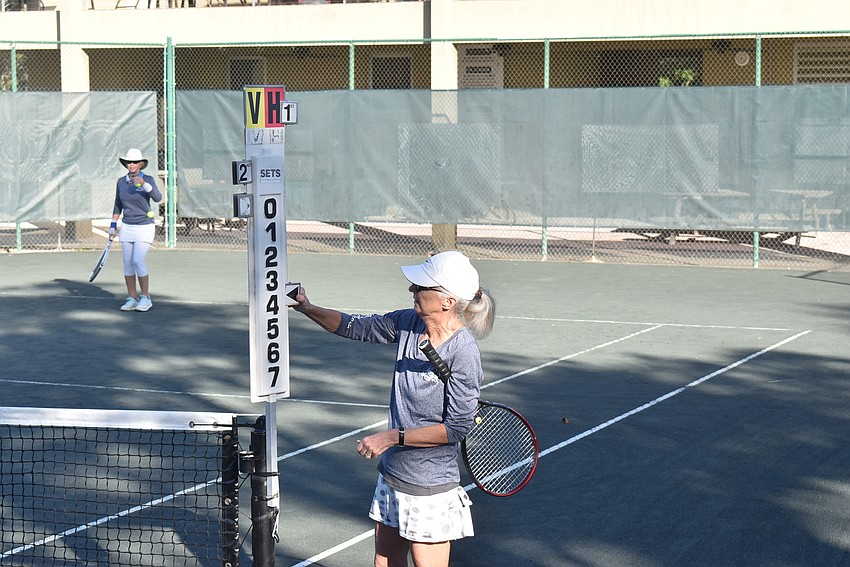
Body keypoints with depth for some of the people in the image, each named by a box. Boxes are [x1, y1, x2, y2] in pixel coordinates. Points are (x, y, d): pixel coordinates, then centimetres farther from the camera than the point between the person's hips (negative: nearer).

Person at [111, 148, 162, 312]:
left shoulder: (148, 180, -9)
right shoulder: (121, 181, 5)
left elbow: (157, 198, -25)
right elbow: (118, 205, 14)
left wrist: (144, 183, -39)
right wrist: (113, 226, 11)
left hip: (144, 227, -5)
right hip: (127, 227, 5)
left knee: (138, 261, -15)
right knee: (128, 263, 3)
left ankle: (145, 297, -1)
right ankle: (132, 299, 11)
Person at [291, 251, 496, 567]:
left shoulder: (463, 352, -22)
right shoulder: (408, 324, -1)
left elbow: (456, 428, -21)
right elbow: (356, 328, 13)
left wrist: (393, 437, -19)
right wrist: (307, 308, -1)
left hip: (428, 491, -8)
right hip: (391, 475, 8)